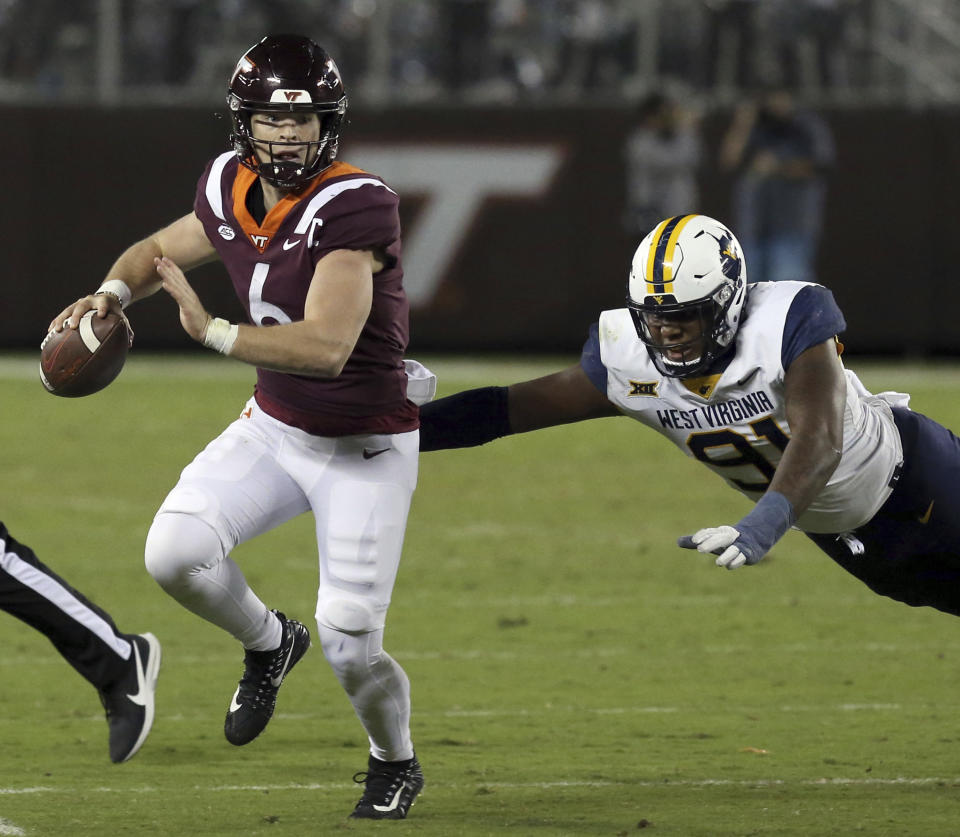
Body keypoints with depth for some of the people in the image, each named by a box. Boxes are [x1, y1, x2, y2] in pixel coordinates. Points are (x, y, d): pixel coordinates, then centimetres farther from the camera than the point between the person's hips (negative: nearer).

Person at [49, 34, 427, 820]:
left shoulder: (352, 206, -28)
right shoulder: (231, 190, -6)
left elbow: (326, 347, -37)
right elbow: (160, 250, 14)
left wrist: (211, 330, -32)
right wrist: (111, 294, -7)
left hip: (365, 450, -6)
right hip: (275, 428, 6)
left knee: (350, 648, -8)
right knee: (175, 553, -16)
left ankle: (396, 761, 27)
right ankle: (269, 644, 17)